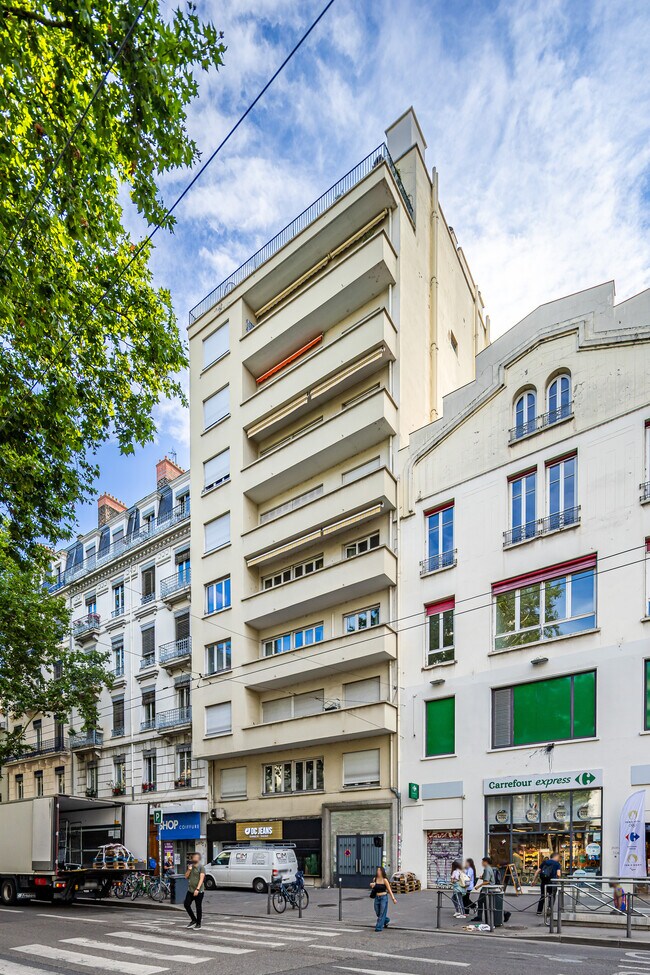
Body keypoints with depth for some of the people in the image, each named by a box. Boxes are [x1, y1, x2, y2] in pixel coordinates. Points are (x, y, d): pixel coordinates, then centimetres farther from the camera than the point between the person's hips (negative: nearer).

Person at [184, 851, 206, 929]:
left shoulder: (201, 867, -8)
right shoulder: (190, 866, 12)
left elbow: (201, 879, -16)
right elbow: (186, 877, 9)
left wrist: (197, 889, -26)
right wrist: (189, 869, -7)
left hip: (198, 891, -6)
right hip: (190, 890, 6)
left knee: (198, 907, 1)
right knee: (186, 904, 3)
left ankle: (198, 924, 15)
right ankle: (193, 920, 20)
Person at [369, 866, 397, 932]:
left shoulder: (385, 880, -10)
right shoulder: (375, 879, 1)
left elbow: (389, 890, -7)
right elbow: (372, 887, 16)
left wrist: (393, 898, -12)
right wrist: (372, 885, -7)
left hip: (383, 897, -5)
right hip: (377, 897, 5)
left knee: (382, 913, -3)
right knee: (378, 913, 14)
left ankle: (379, 927, 7)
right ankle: (386, 920, 40)